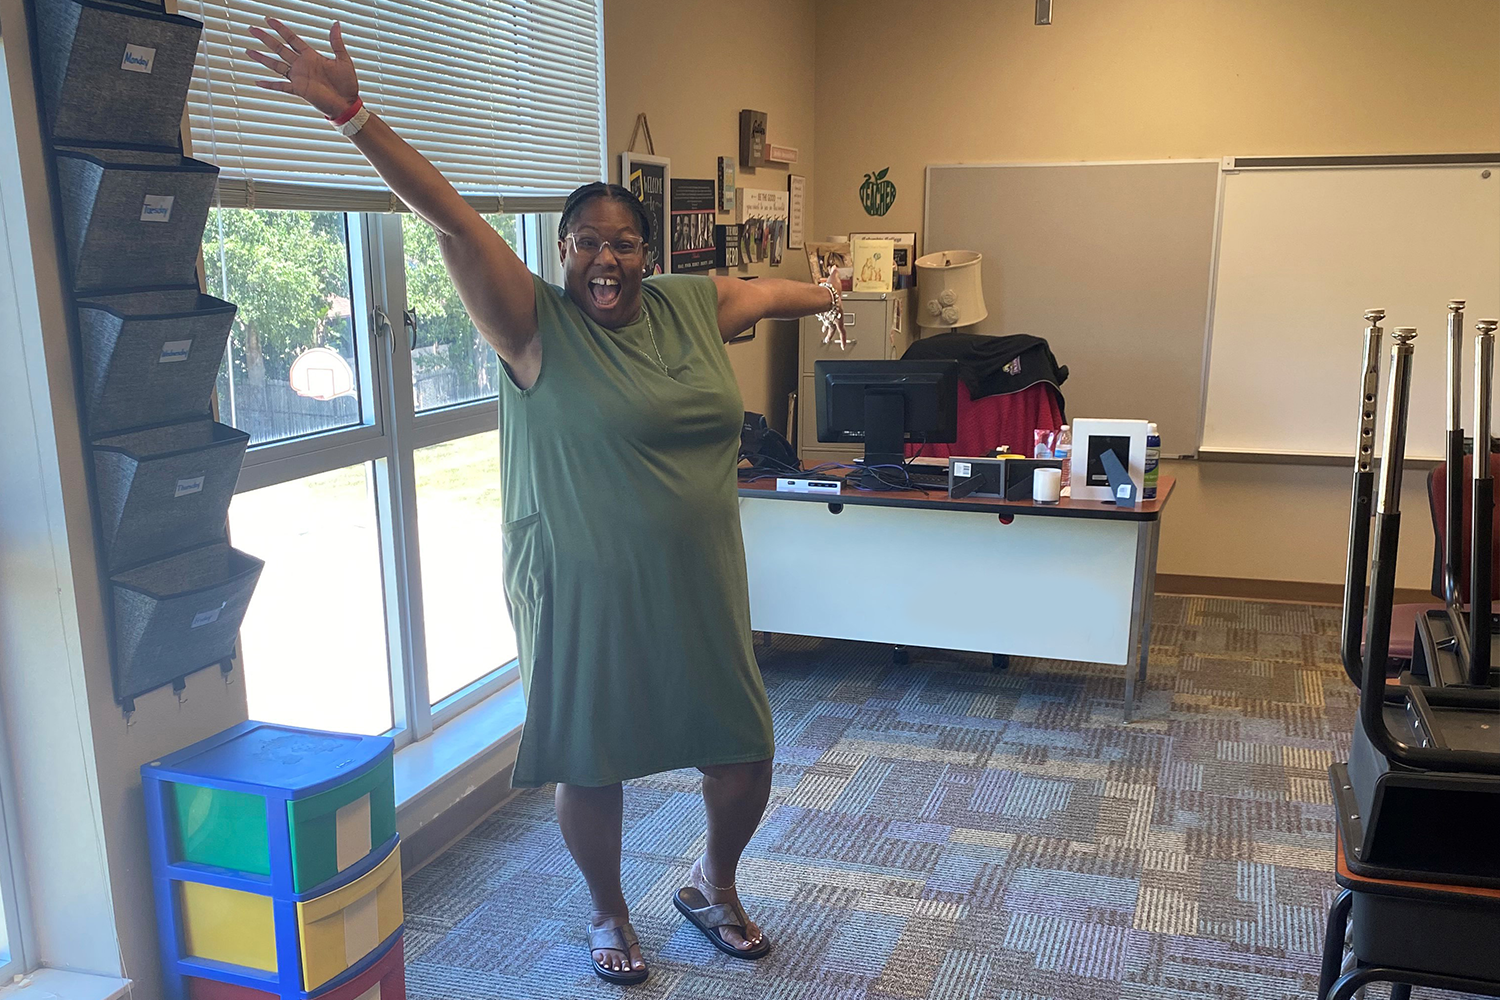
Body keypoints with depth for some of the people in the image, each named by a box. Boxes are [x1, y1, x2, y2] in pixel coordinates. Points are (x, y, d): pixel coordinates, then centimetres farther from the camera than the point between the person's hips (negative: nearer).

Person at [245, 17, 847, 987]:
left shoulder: (695, 306, 3)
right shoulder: (538, 324, -10)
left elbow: (771, 291, 23)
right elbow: (451, 216, -20)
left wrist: (834, 297, 42)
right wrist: (352, 115, -29)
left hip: (698, 594, 5)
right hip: (584, 597, -4)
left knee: (745, 758, 13)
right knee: (592, 765, 11)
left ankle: (715, 885, 43)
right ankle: (610, 913, 40)